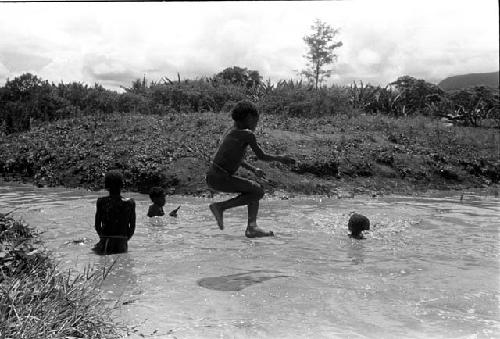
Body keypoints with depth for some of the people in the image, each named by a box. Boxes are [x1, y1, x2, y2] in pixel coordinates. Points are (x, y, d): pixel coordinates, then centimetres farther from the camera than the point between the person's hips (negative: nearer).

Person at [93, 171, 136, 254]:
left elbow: (97, 226, 0)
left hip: (106, 246, -1)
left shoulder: (101, 202, -7)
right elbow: (132, 228, 0)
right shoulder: (129, 203, -6)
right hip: (122, 246, 1)